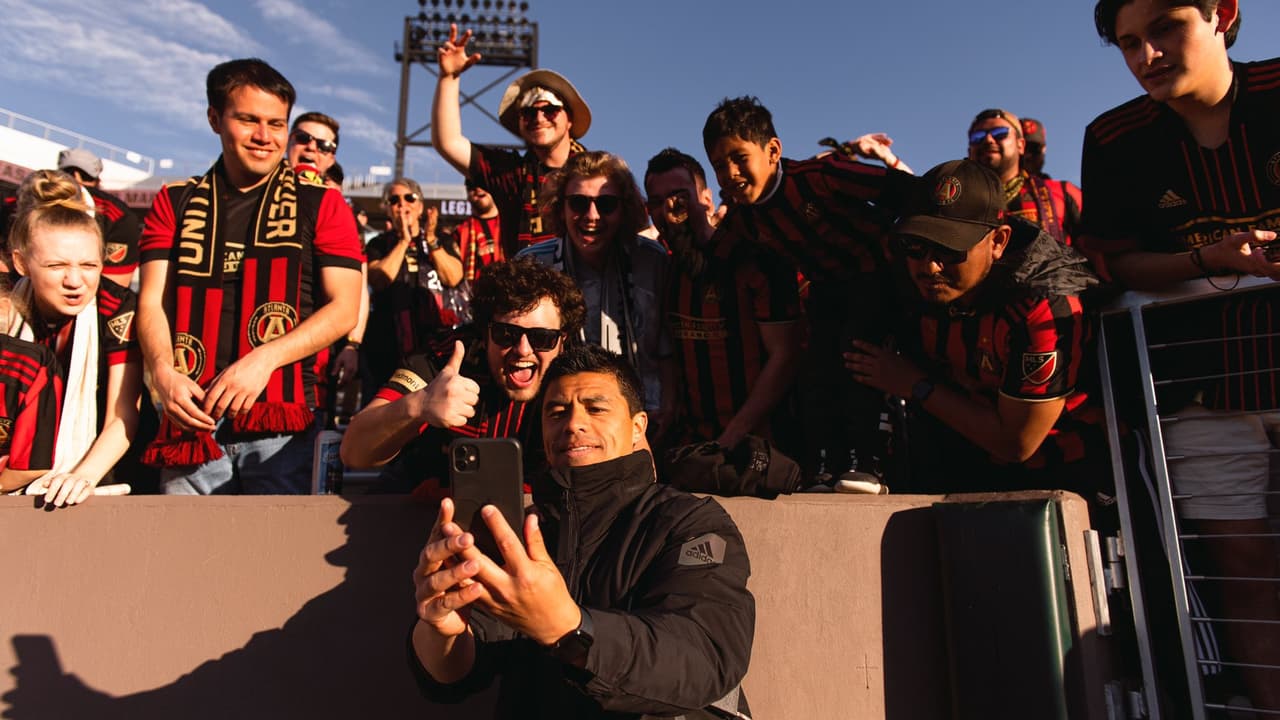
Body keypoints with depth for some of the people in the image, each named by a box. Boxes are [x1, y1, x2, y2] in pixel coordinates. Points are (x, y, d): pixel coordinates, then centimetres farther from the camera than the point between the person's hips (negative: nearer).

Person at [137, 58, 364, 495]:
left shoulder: (322, 205, 7)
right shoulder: (174, 203, 16)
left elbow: (344, 308, -1)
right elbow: (152, 302, 9)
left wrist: (264, 358, -14)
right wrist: (163, 370, -11)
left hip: (282, 420, -2)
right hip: (192, 419, 2)